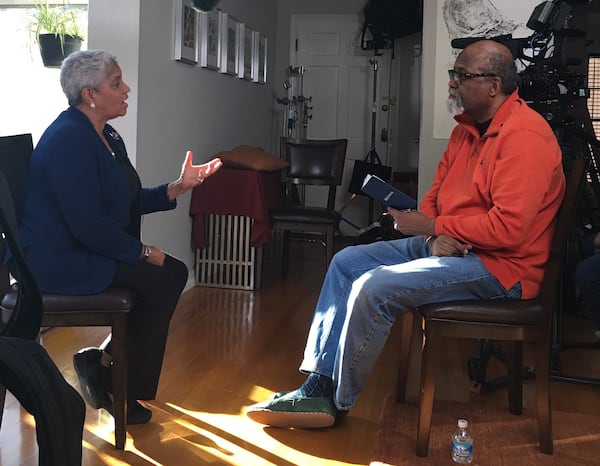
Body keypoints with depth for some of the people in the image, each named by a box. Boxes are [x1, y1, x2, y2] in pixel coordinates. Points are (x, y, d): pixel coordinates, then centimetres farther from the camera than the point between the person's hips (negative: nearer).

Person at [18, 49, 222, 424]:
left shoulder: (106, 137, 11)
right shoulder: (69, 140, -21)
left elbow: (129, 202, 14)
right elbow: (87, 224, -26)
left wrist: (178, 187, 1)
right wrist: (142, 252, -16)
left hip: (86, 250, 10)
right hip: (57, 260, -10)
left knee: (175, 271, -1)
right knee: (160, 279, -17)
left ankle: (101, 362, 4)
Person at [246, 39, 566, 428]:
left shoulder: (525, 135, -18)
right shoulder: (467, 128, 12)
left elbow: (508, 228, -26)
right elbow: (435, 197, 13)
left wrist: (431, 226, -17)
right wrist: (435, 237, -10)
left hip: (499, 264, -10)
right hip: (449, 245, 10)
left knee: (373, 288, -24)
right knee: (346, 262, 2)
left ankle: (336, 403, -4)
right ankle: (316, 388, 1)